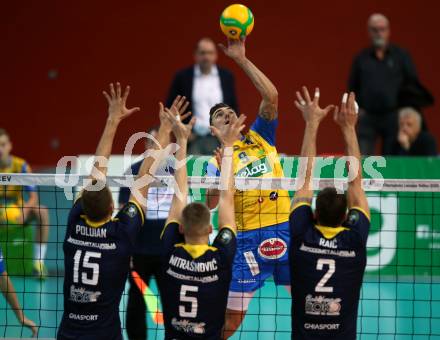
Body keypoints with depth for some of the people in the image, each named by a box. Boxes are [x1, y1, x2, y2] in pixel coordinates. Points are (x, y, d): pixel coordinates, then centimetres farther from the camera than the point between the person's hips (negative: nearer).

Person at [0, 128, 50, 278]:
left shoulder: (21, 165, -10)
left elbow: (34, 197, -13)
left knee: (42, 211, -30)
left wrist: (25, 210, -35)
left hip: (18, 214, 0)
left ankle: (39, 261, -28)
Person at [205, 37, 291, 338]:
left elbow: (271, 96, -3)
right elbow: (210, 204, -9)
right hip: (247, 237, -2)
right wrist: (222, 170, -24)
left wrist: (242, 59, -6)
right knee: (232, 314, 0)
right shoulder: (216, 161, 5)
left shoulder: (260, 137, 11)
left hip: (284, 230, 2)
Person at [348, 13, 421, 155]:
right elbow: (352, 88, 15)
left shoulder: (401, 56, 7)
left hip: (393, 117, 0)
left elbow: (414, 85, 6)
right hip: (367, 116, 0)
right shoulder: (361, 58, 9)